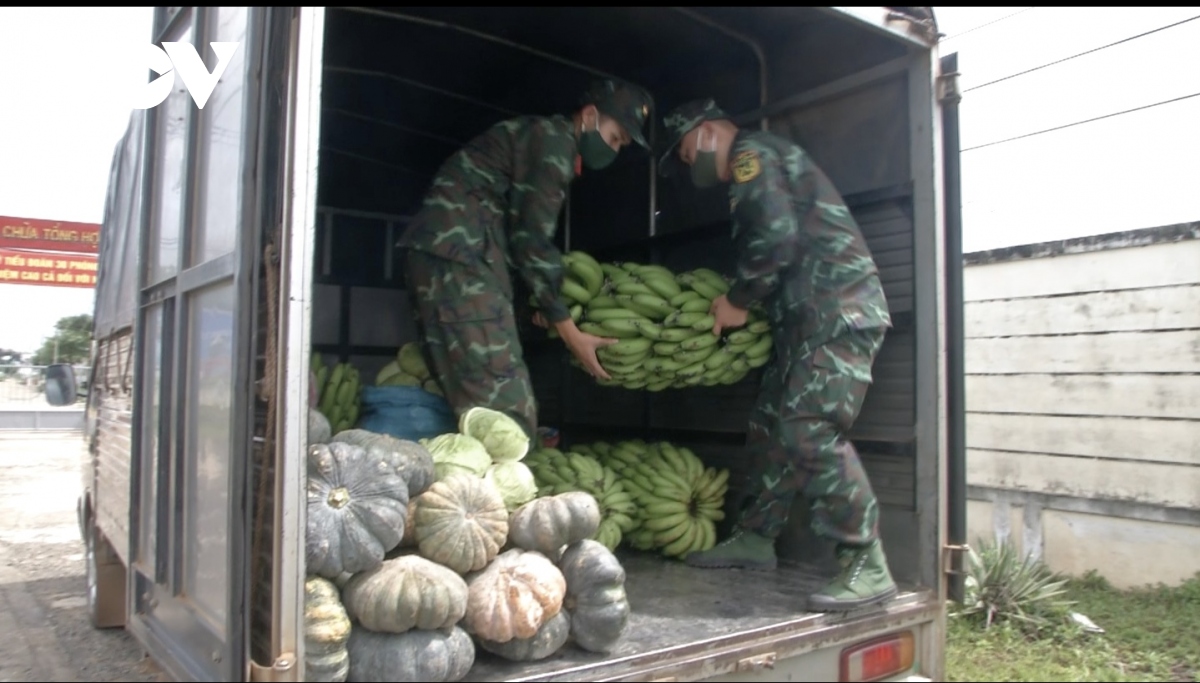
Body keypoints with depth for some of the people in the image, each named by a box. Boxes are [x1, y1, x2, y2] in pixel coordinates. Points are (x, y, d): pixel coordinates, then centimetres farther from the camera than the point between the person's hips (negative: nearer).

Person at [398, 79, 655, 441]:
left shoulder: (545, 142, 26)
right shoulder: (554, 139, -5)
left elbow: (523, 233, 22)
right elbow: (531, 238, -12)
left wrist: (551, 304, 14)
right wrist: (569, 331, -8)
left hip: (444, 253, 10)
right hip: (456, 252, -10)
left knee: (487, 408, 8)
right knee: (507, 412, -16)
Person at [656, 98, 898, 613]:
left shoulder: (751, 153, -4)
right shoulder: (759, 165, 28)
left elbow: (775, 238, -18)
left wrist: (738, 301, -6)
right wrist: (740, 300, 14)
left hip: (837, 312, -11)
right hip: (812, 318, 11)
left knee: (810, 430, -18)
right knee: (771, 424, 11)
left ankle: (867, 565, -13)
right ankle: (755, 538, 20)